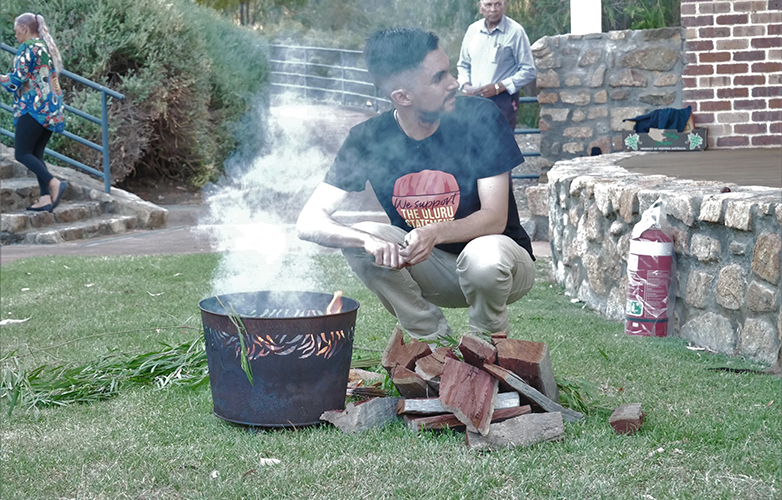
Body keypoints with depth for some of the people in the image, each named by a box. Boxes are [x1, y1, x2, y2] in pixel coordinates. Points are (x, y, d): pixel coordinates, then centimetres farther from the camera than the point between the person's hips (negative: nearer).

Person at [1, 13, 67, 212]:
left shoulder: (28, 48, -10)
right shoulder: (48, 47, 17)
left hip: (34, 108, -9)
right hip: (52, 108, 9)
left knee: (22, 153, -5)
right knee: (36, 153, 10)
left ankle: (54, 183, -22)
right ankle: (46, 198, -2)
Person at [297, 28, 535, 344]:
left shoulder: (479, 118, -17)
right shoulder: (369, 139, -12)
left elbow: (495, 218, -20)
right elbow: (309, 221, -19)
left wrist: (436, 232, -41)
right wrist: (368, 240, -40)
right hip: (432, 270, 2)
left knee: (485, 256, -36)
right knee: (360, 239, -23)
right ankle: (435, 344, -6)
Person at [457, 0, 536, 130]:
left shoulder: (515, 31, -6)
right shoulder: (473, 30, 8)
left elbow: (528, 71, -7)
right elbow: (463, 65, 19)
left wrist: (498, 87, -15)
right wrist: (465, 85, -1)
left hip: (503, 101, -5)